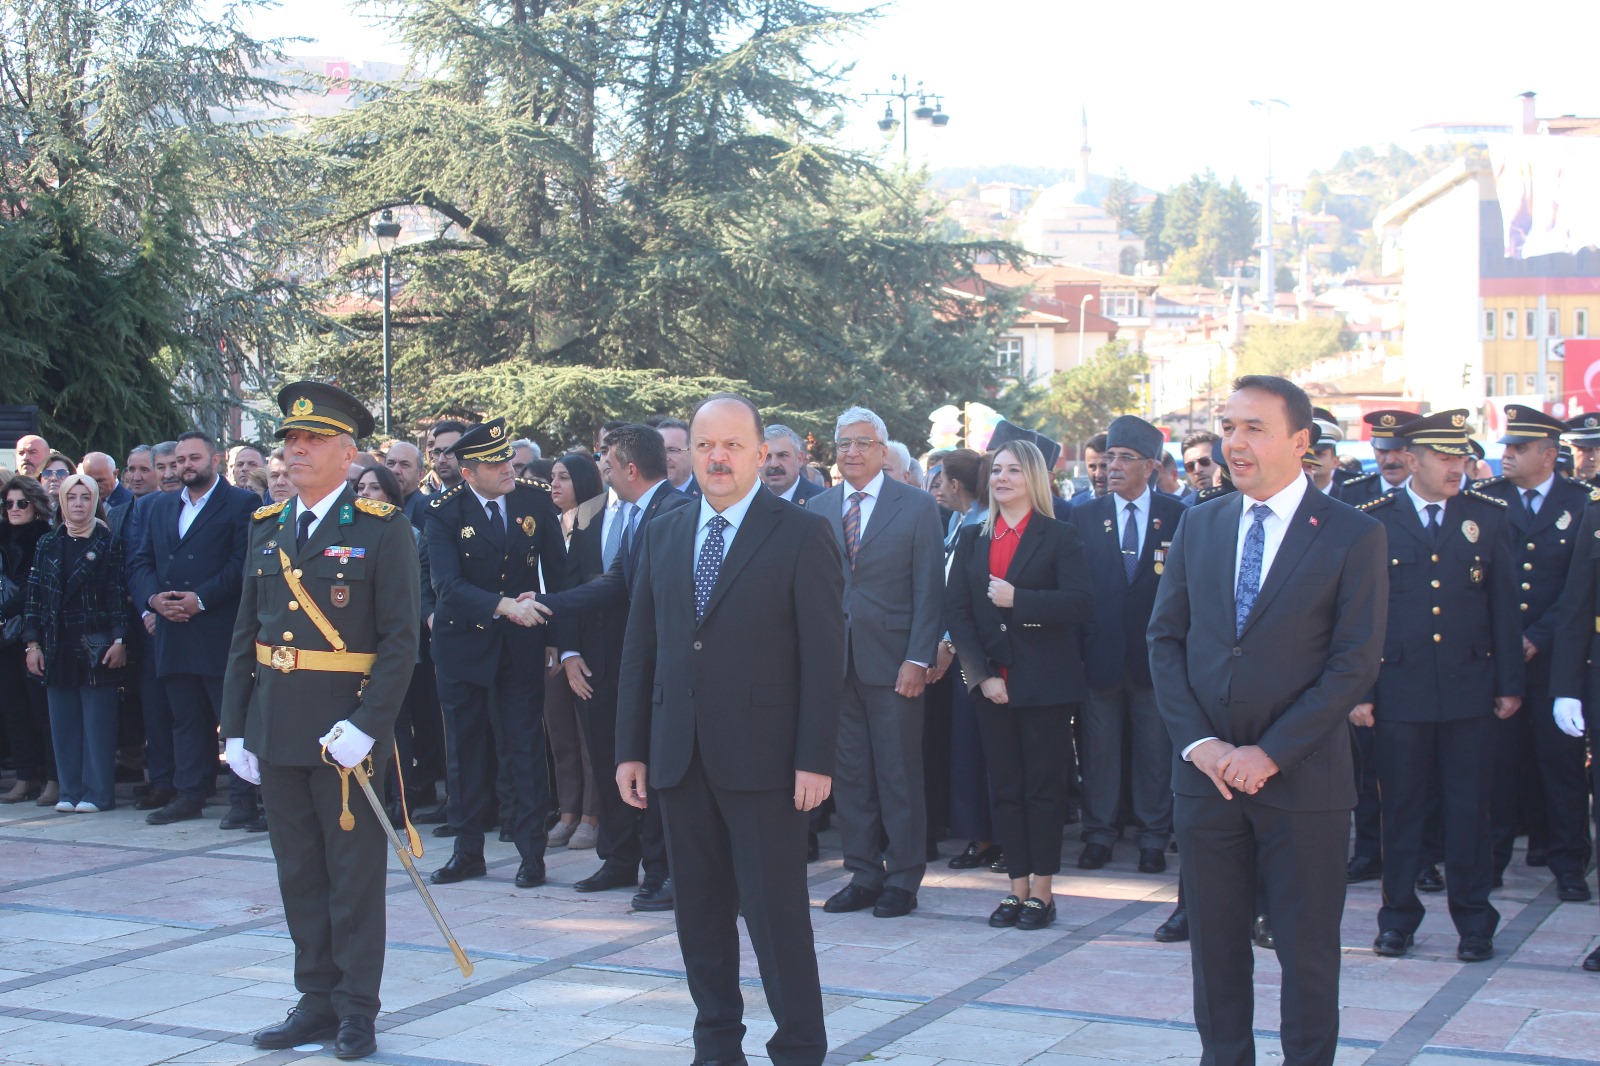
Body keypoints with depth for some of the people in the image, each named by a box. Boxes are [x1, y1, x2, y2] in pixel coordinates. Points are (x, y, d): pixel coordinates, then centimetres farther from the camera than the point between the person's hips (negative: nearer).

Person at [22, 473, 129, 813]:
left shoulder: (108, 543, 0)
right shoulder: (47, 545, 11)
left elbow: (119, 594, -4)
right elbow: (35, 594, 8)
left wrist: (120, 640, -11)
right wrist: (32, 642, 1)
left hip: (96, 647, -4)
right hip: (57, 647, 4)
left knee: (98, 721, -2)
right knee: (63, 722, 5)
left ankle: (98, 793, 2)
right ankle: (70, 791, 12)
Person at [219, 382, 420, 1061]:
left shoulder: (383, 530, -6)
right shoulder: (266, 528, 11)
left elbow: (401, 639, -10)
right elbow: (245, 635, 13)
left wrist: (366, 725, -19)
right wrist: (235, 727, 8)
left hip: (346, 729, -5)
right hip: (276, 729, 6)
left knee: (355, 873, 4)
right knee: (298, 874, 12)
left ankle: (356, 1009, 14)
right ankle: (316, 999, 23)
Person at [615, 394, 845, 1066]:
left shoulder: (802, 535, -4)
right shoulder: (663, 535, 12)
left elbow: (823, 654, -7)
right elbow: (640, 649, 13)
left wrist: (815, 759, -13)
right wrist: (631, 748, 7)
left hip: (762, 757, -5)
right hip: (680, 757, 5)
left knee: (775, 909, -3)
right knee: (701, 910, 11)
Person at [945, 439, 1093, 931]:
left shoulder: (1061, 536, -1)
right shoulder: (972, 539, 11)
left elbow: (1080, 603, -12)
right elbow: (955, 610, 5)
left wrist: (1018, 599, -22)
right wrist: (981, 674, -5)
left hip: (1045, 683, -4)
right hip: (992, 683, 4)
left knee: (1044, 788, 0)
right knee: (1005, 789, 6)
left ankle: (1042, 891, 7)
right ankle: (1018, 887, 13)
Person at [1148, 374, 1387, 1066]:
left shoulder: (1354, 536, -5)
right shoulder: (1199, 525, 8)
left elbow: (1355, 663, -10)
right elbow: (1165, 639, 7)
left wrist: (1271, 753, -15)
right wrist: (1198, 742, -6)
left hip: (1303, 778, -3)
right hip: (1205, 774, 4)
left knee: (1308, 949, 5)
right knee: (1215, 943, 11)